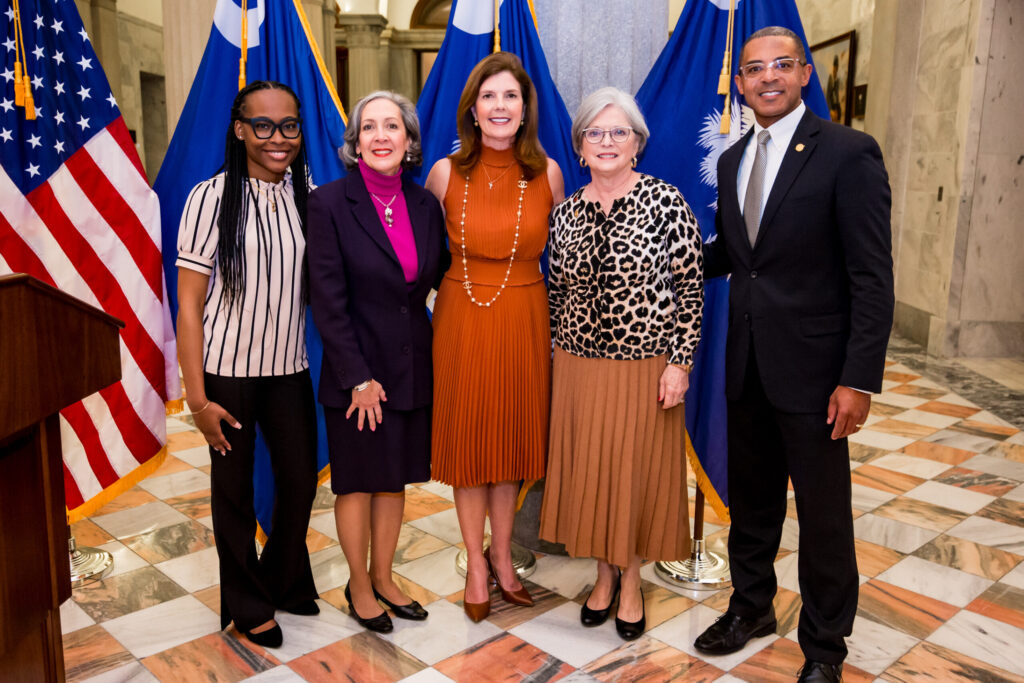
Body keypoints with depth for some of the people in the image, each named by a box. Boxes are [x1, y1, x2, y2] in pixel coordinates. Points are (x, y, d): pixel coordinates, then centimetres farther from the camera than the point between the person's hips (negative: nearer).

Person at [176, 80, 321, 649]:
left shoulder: (309, 198, 2)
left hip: (289, 368, 4)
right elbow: (190, 306, -9)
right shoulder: (211, 197, -11)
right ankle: (247, 604, 33)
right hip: (227, 371, -3)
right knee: (234, 489, 11)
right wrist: (197, 398, -11)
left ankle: (285, 580, 39)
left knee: (301, 481, 11)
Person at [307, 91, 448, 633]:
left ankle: (383, 577, 35)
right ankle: (359, 586, 31)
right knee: (358, 482, 10)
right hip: (356, 369, -4)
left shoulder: (425, 204, 3)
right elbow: (327, 299, -13)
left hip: (412, 365, 5)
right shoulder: (330, 202, -11)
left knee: (395, 478, 16)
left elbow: (440, 277, 10)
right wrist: (359, 378, -14)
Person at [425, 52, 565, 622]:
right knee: (467, 440, 8)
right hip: (461, 319, -1)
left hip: (524, 320, 1)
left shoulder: (547, 173, -2)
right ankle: (476, 562, 27)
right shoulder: (446, 173, -4)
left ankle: (503, 555, 32)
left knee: (513, 437, 12)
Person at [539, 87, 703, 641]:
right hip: (578, 366, 4)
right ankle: (604, 574, 33)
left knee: (638, 471, 8)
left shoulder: (666, 202, -7)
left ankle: (631, 580, 29)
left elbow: (690, 288, -7)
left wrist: (679, 362, -11)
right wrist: (556, 356, 10)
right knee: (587, 470, 11)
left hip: (646, 367, -3)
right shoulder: (565, 213, 5)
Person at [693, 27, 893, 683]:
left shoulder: (849, 153, -10)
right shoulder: (732, 160, 10)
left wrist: (859, 379, -17)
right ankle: (751, 606, 40)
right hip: (747, 365, 6)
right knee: (751, 499, 19)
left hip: (812, 369, -5)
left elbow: (873, 277, -13)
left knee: (824, 516, 9)